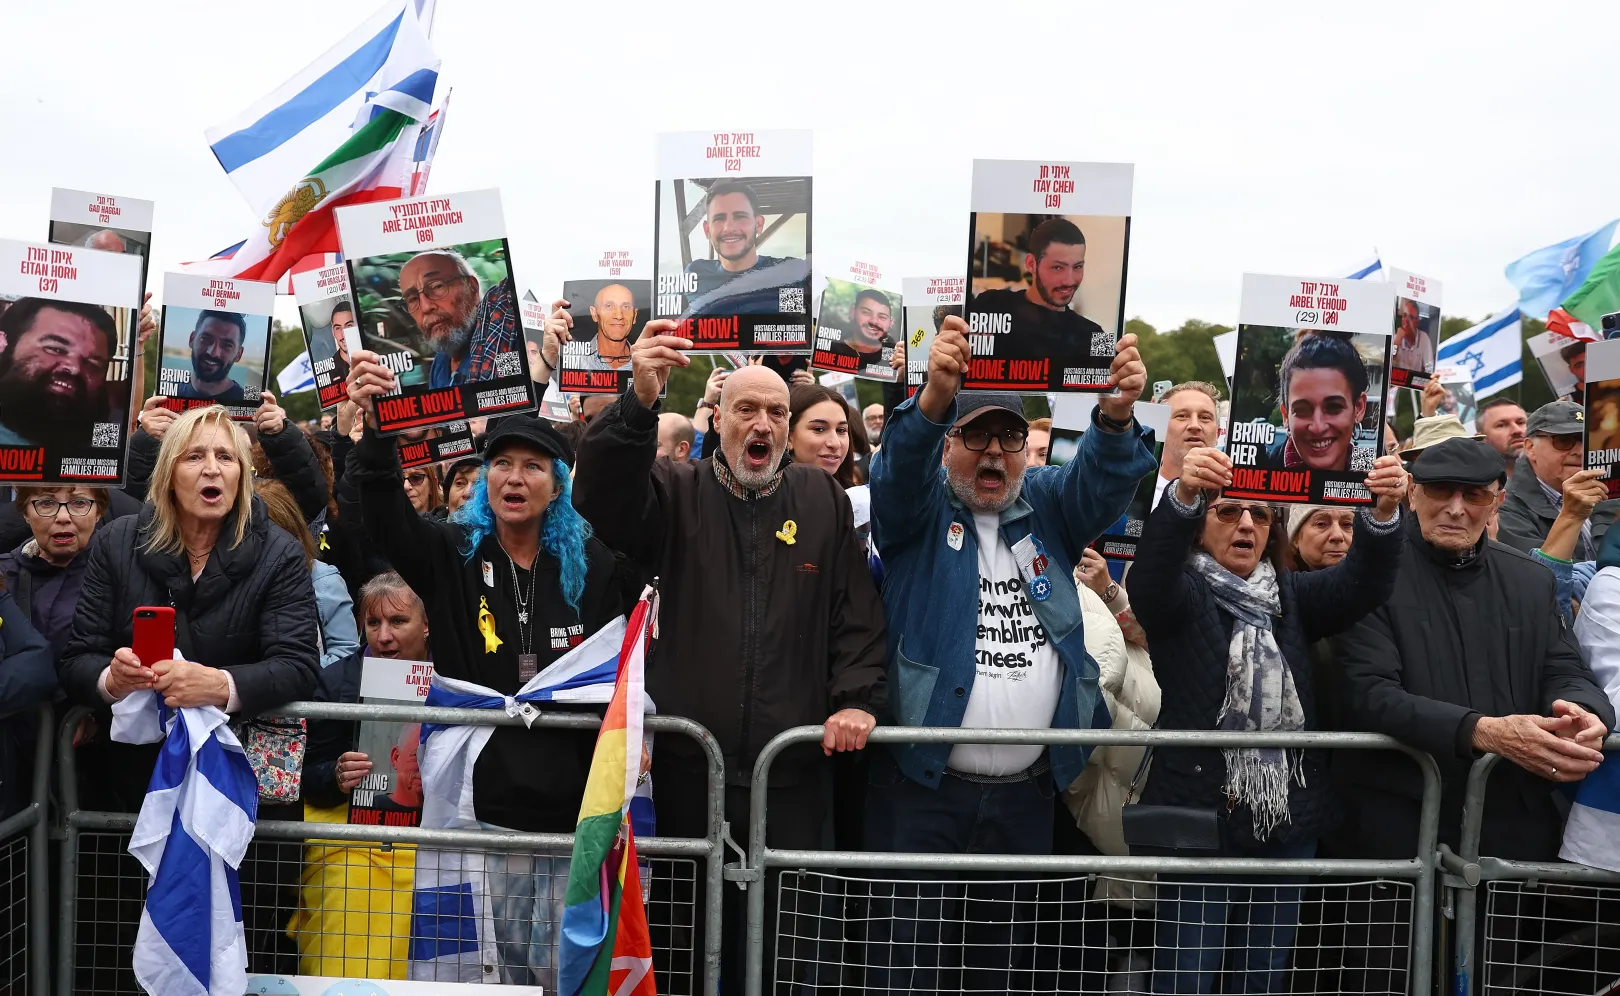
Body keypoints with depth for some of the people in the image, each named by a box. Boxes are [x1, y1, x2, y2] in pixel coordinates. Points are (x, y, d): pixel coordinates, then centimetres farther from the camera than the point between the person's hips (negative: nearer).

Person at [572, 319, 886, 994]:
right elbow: (602, 496, -17)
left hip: (790, 773, 1)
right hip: (685, 767, -1)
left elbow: (858, 612, 7)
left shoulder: (823, 500, 8)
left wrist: (857, 698, -7)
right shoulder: (677, 493, 4)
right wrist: (640, 403, -32)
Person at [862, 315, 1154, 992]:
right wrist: (934, 398, -41)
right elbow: (899, 471, -21)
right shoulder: (920, 509, -1)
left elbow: (1103, 477, -9)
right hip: (922, 784, -3)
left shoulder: (1047, 505, 8)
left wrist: (1117, 415, -31)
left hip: (1027, 791, 3)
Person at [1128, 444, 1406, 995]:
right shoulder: (1180, 594, 0)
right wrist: (1184, 493, -41)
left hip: (1286, 820, 4)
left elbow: (1362, 582, -6)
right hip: (1198, 816, -4)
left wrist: (1383, 511, -26)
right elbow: (1149, 572, -23)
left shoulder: (1291, 595, 10)